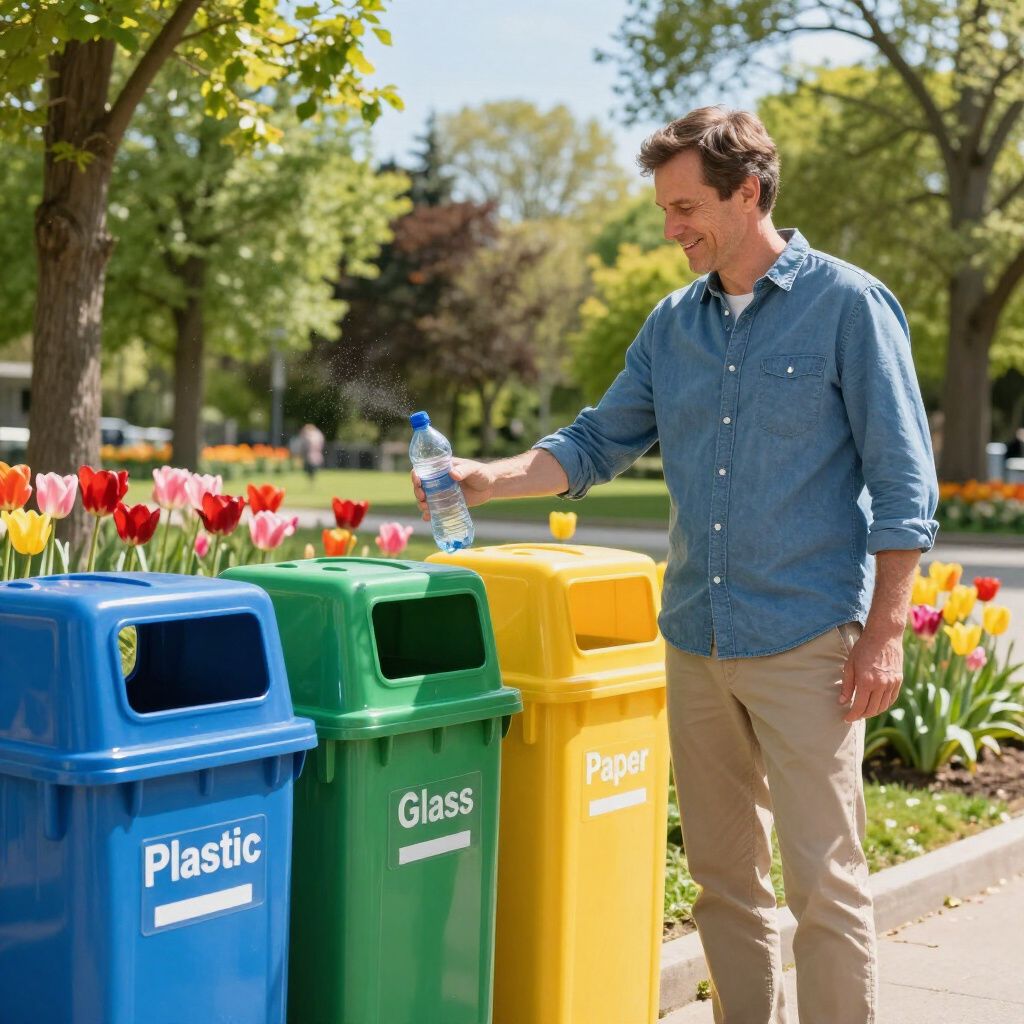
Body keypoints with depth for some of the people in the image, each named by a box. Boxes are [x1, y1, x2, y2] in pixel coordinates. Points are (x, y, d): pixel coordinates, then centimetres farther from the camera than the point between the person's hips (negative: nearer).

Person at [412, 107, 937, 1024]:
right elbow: (599, 443, 17)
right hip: (696, 639, 6)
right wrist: (491, 478, 1)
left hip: (807, 640, -6)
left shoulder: (848, 304, -5)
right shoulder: (674, 322, 11)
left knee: (824, 879, -3)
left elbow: (903, 484, -7)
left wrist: (884, 632, -11)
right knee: (723, 874, 12)